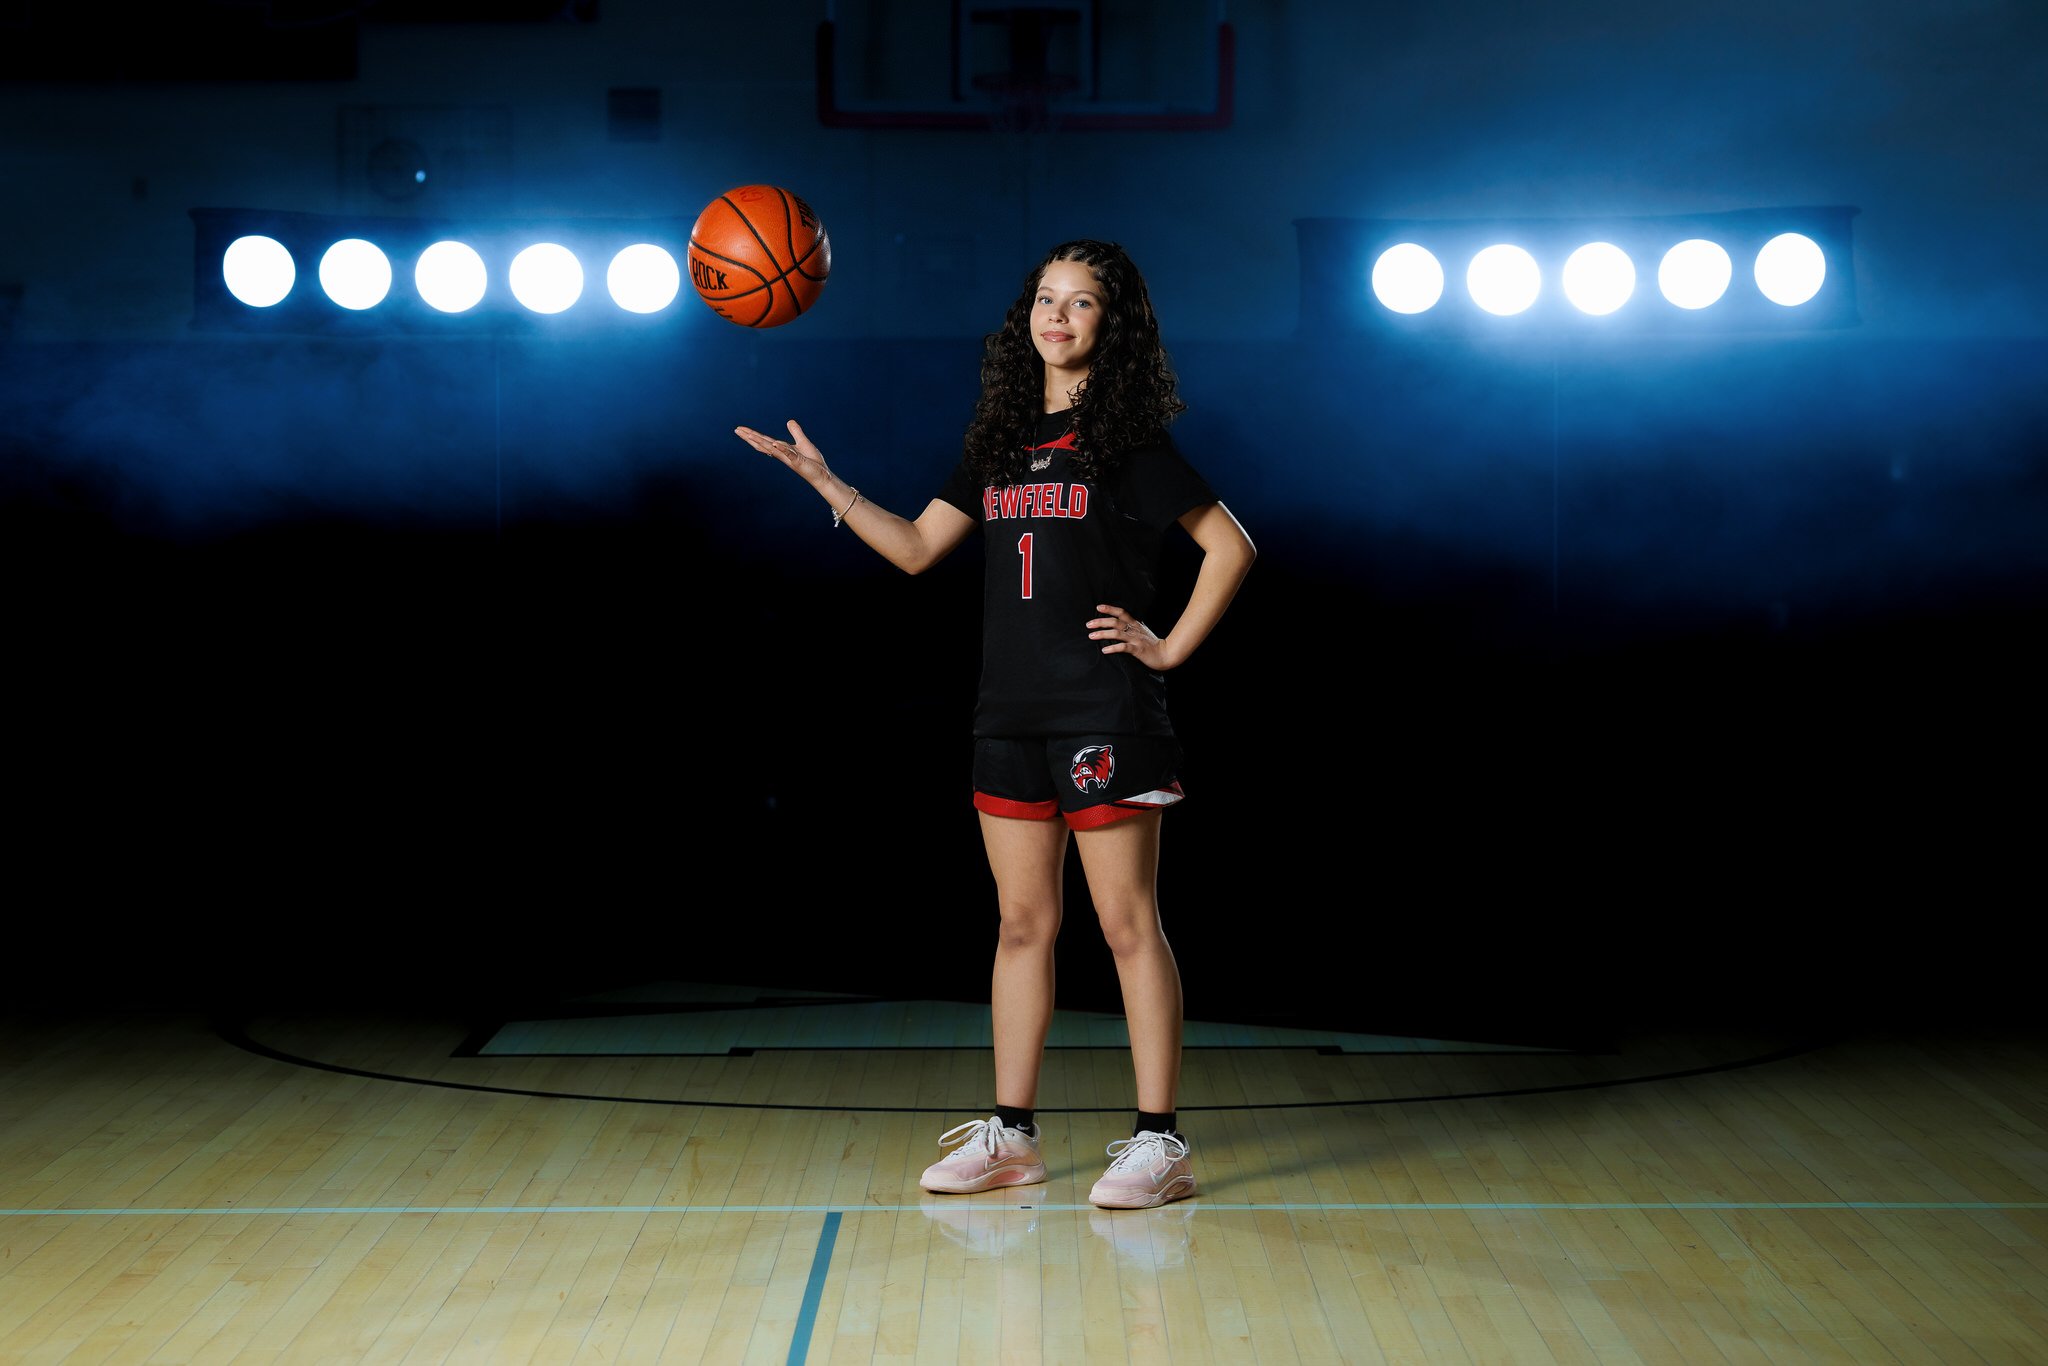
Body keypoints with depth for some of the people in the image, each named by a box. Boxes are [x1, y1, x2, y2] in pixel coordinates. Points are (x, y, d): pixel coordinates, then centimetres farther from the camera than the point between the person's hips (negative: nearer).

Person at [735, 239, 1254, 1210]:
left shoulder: (1130, 441, -3)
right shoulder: (1000, 440, 14)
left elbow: (1230, 547, -4)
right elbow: (917, 548, 16)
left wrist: (1170, 648, -7)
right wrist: (823, 482, 9)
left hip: (1104, 715, -6)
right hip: (1010, 713, 6)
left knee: (1128, 922, -3)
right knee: (1022, 922, 10)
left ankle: (1159, 1140, 2)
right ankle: (1010, 1135, 17)